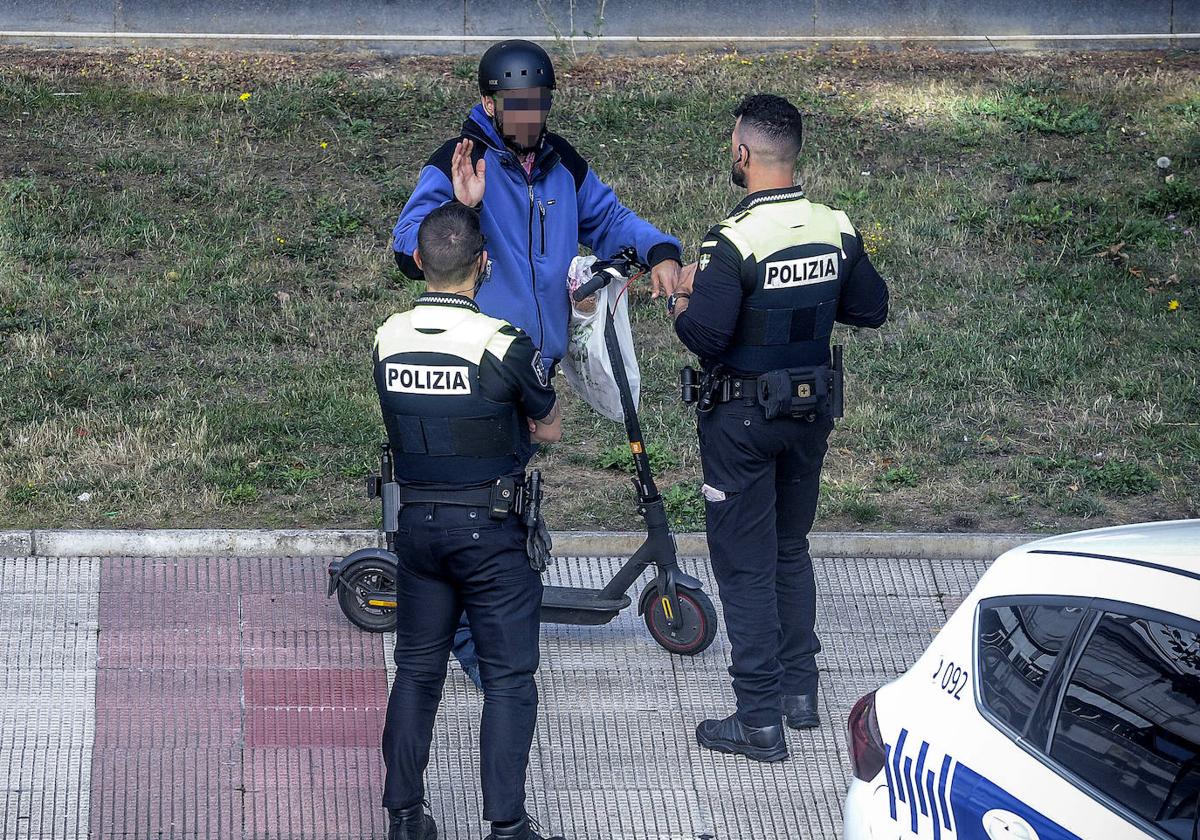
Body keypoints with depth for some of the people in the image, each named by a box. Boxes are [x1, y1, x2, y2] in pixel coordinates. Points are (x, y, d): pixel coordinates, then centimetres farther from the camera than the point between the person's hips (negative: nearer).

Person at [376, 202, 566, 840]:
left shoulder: (389, 339, -2)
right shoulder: (503, 344, -17)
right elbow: (549, 428, -1)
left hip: (414, 520, 5)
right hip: (488, 527, -5)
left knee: (417, 669, 15)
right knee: (508, 678, 3)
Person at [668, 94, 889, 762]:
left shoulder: (735, 242, -23)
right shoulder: (837, 230, -5)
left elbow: (706, 337, -26)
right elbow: (871, 308, 6)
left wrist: (680, 298, -6)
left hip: (743, 417, -6)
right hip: (812, 407, 6)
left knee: (745, 564, 2)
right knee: (791, 549, 23)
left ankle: (761, 720, 4)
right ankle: (800, 691, 29)